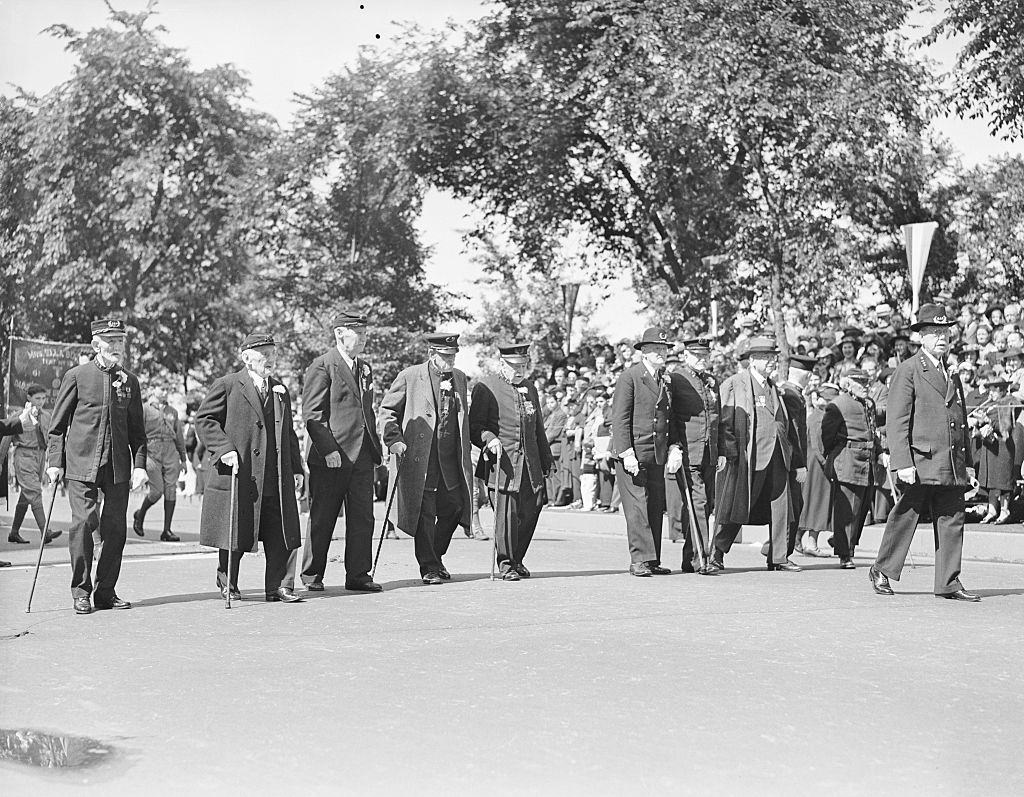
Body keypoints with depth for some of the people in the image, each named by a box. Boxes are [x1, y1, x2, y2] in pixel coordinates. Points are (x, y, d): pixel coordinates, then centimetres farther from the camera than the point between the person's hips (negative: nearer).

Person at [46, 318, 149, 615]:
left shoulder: (129, 381, 11)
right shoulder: (76, 376, 2)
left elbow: (137, 429, 13)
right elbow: (57, 425, 5)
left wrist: (140, 464, 3)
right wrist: (55, 462, -1)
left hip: (118, 467, 3)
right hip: (82, 464, -3)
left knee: (116, 529, 2)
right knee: (83, 523, -8)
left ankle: (106, 592, 13)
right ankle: (81, 592, 4)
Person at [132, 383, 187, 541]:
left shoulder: (172, 411, 19)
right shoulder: (144, 408, 4)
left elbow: (179, 436, 22)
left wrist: (183, 459, 20)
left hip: (171, 452, 4)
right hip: (152, 450, -4)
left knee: (171, 489, -4)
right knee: (157, 490, -10)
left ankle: (167, 530, -1)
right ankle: (140, 515, 20)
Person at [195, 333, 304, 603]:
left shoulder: (281, 391, 19)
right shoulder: (227, 386, -1)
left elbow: (289, 434, 22)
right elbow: (204, 419, -5)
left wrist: (296, 468, 15)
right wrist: (225, 449, -16)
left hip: (276, 480, 5)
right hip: (238, 476, -5)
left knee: (282, 535, -1)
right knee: (235, 534, 4)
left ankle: (279, 588, 5)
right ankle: (227, 585, 21)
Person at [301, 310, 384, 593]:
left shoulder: (365, 368, 18)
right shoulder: (322, 367, -6)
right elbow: (312, 414, -11)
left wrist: (376, 448, 15)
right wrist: (328, 450, -18)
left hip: (362, 455, 7)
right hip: (331, 457, -7)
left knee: (363, 519, 6)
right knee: (322, 519, 3)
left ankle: (358, 575, 12)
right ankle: (312, 574, 14)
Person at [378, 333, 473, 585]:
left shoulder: (459, 378, 13)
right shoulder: (410, 377, -3)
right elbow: (386, 411, 0)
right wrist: (394, 440, -12)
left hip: (450, 460, 5)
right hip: (419, 459, -5)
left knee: (454, 506, 5)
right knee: (424, 513, -3)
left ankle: (436, 556, 26)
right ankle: (428, 568, 6)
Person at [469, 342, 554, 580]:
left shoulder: (530, 389, 19)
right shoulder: (485, 387, -1)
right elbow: (474, 426, -3)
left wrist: (546, 462, 24)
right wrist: (489, 439, -22)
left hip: (530, 465, 6)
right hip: (502, 463, -6)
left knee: (531, 510, 3)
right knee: (506, 513, -9)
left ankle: (517, 560, 20)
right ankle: (506, 564, 2)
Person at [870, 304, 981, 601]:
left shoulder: (952, 375, 19)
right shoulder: (907, 371, -4)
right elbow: (896, 421, -9)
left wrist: (968, 462, 18)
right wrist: (902, 463, -17)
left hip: (952, 465, 6)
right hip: (919, 464, -6)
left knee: (952, 522, 3)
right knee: (904, 518, 1)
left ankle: (949, 583, 7)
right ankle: (882, 571, 16)